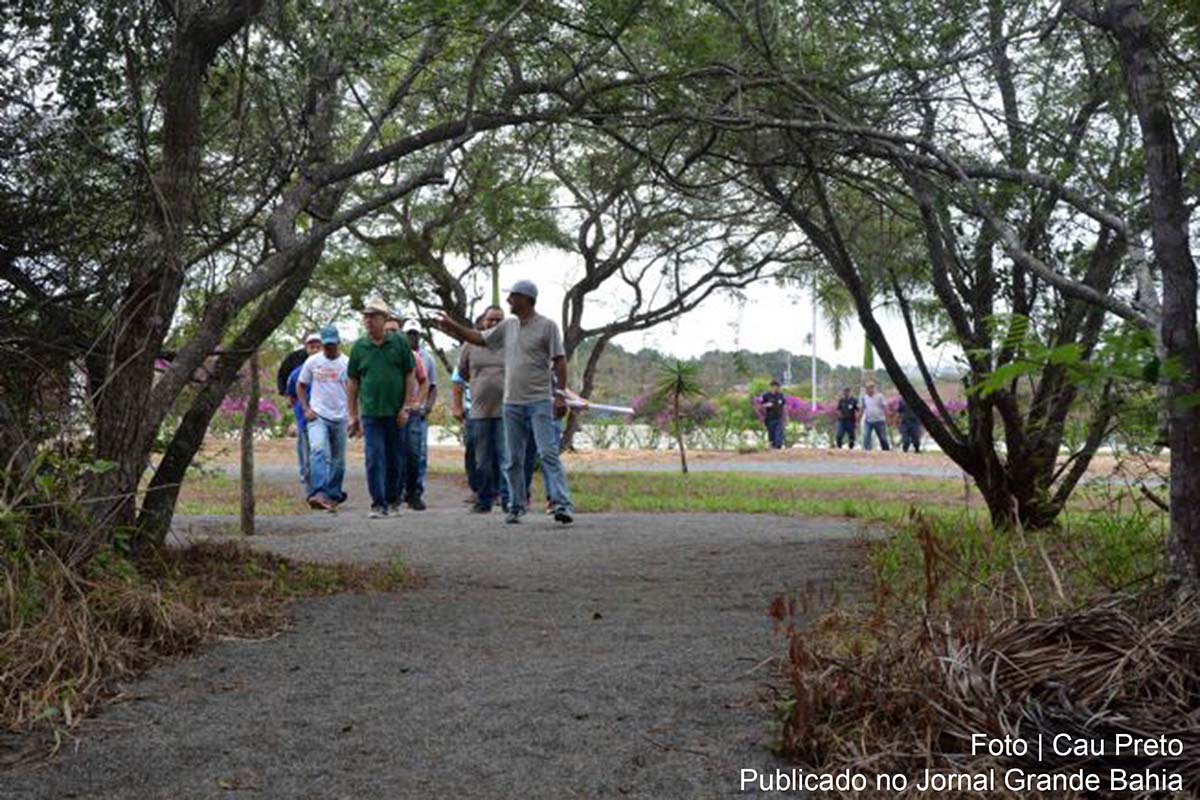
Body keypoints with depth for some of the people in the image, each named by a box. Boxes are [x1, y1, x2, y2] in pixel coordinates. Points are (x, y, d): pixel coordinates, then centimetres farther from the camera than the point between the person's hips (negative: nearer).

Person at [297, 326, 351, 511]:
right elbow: (300, 386, 12)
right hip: (317, 416, -2)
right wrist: (306, 409, 0)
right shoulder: (312, 362, 3)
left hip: (340, 418, 2)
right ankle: (319, 494, -33)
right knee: (318, 450, -23)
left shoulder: (347, 363, 2)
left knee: (338, 459, 8)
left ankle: (333, 495, 21)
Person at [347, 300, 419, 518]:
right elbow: (353, 383, 10)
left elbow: (410, 377, 2)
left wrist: (406, 408, -5)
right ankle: (379, 504, -5)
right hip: (370, 413, 0)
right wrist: (353, 416, 6)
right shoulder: (359, 347, 6)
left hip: (396, 413, 0)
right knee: (374, 459, -7)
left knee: (394, 459, 9)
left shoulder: (400, 343, 2)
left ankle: (392, 500, 24)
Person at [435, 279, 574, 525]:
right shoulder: (508, 326, 12)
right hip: (512, 403, 6)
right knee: (514, 459, 9)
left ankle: (562, 504, -17)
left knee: (548, 453, -14)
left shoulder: (547, 326, -5)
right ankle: (516, 507, 18)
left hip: (540, 402, -6)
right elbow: (479, 338, 22)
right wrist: (453, 326, 14)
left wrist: (560, 395, -15)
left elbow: (559, 361, -8)